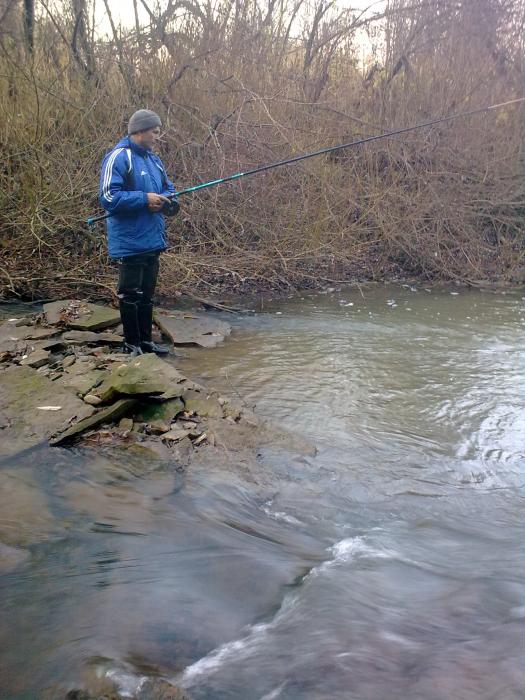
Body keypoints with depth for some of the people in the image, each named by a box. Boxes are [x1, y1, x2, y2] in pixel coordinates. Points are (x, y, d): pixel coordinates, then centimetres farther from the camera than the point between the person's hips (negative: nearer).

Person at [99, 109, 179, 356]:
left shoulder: (154, 159, 13)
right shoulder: (119, 157, -13)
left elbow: (168, 189, 20)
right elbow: (108, 197, -20)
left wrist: (165, 201, -3)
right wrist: (145, 199, -20)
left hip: (152, 240, 8)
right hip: (130, 241, -8)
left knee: (147, 294, 15)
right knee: (130, 295, 0)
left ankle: (146, 340, 25)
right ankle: (132, 344, 10)